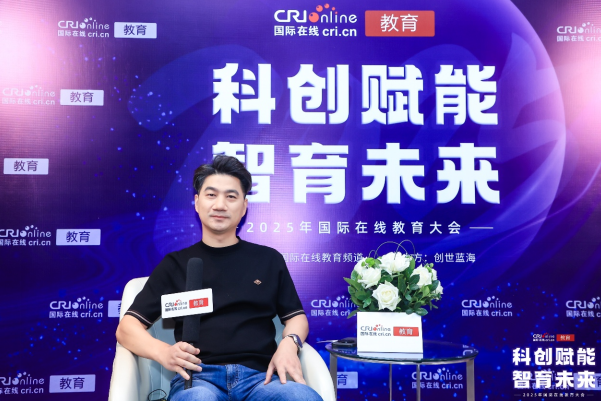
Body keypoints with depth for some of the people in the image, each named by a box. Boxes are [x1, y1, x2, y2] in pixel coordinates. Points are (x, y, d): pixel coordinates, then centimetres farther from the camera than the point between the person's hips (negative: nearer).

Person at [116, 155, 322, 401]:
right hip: (198, 377, -1)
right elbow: (127, 327, 10)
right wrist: (162, 352, -11)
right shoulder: (175, 264, 14)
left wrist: (289, 344, -4)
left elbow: (296, 316, 19)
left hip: (259, 376, 2)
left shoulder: (269, 260, 17)